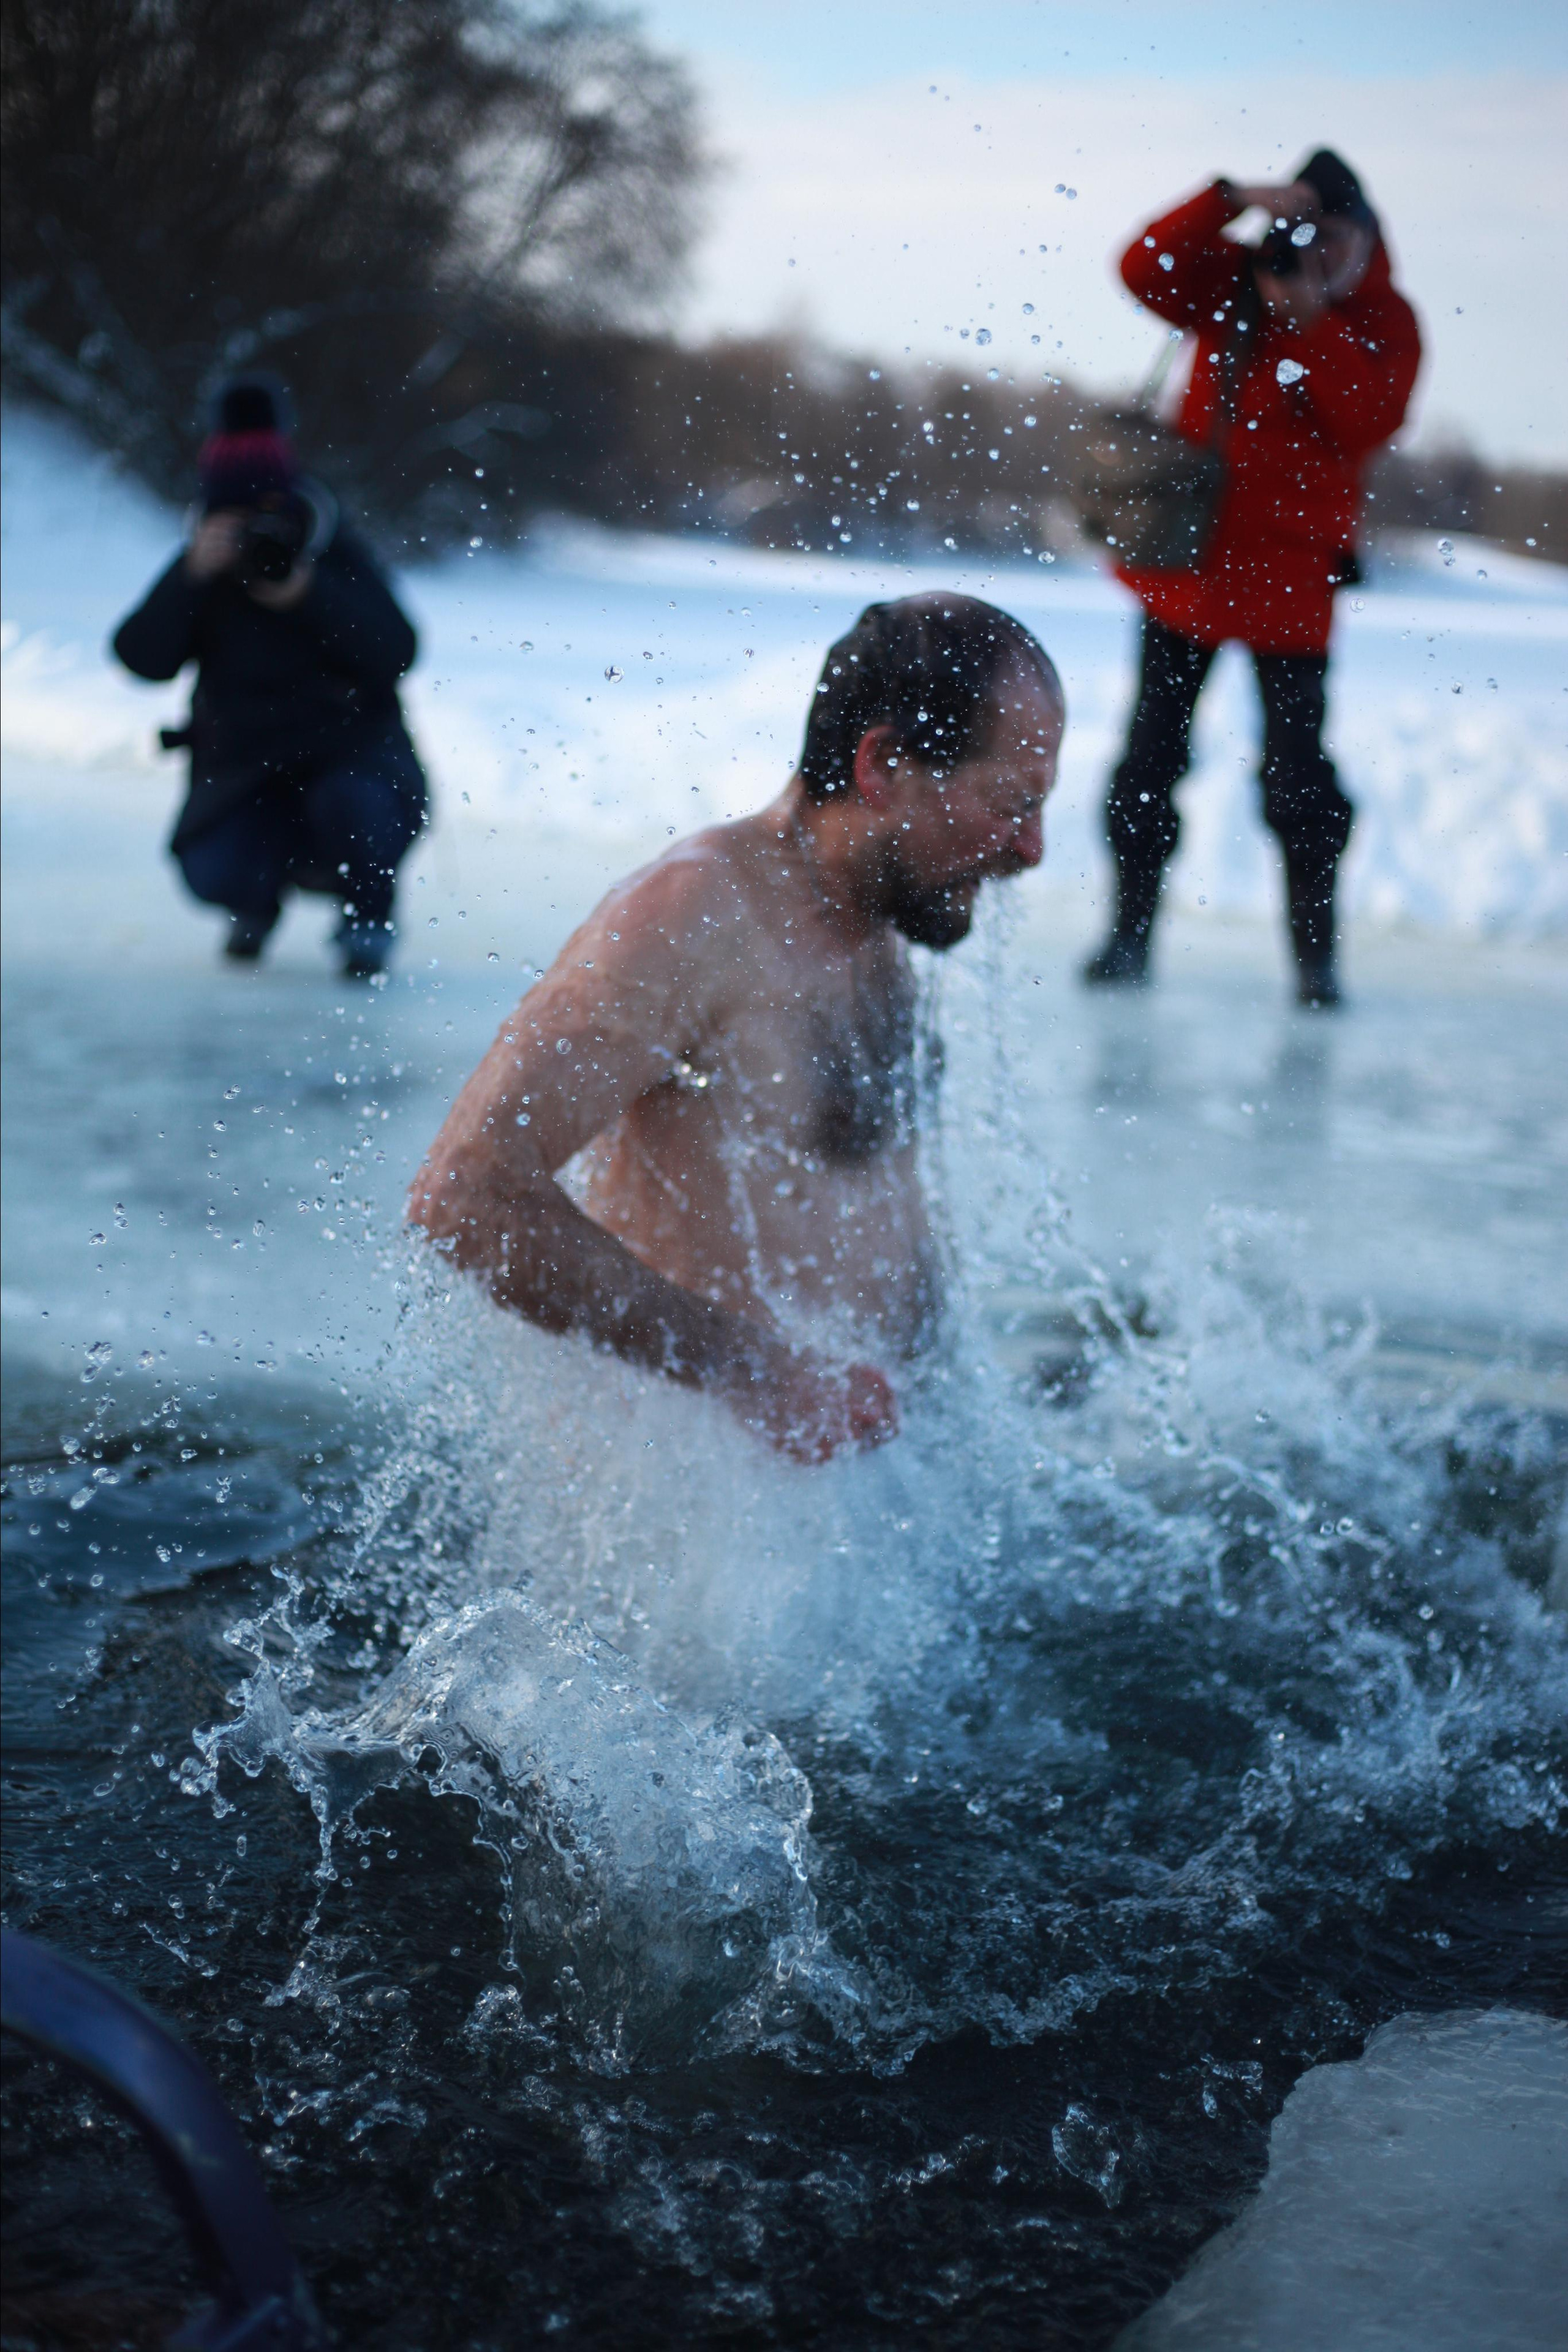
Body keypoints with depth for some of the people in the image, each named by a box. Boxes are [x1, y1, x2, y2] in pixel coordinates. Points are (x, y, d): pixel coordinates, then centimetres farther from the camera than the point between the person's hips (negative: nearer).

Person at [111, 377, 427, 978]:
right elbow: (143, 659, -14)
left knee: (354, 804, -36)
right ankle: (261, 895, 20)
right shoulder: (204, 569, -1)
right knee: (212, 874, -22)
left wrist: (311, 596, -29)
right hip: (246, 772, 2)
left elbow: (396, 653, -19)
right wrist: (192, 578, -27)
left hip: (349, 752, -2)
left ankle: (367, 916, 0)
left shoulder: (338, 557, -6)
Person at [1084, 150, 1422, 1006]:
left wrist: (1311, 322, -23)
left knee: (1297, 770, -4)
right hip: (1186, 555, 2)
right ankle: (1130, 934, 16)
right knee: (1152, 751, 6)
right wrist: (1233, 198, -21)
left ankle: (1314, 955, 7)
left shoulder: (1384, 321, -2)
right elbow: (1145, 268, -13)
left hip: (1289, 574, -2)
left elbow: (1369, 419, -18)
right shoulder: (1235, 284, 2)